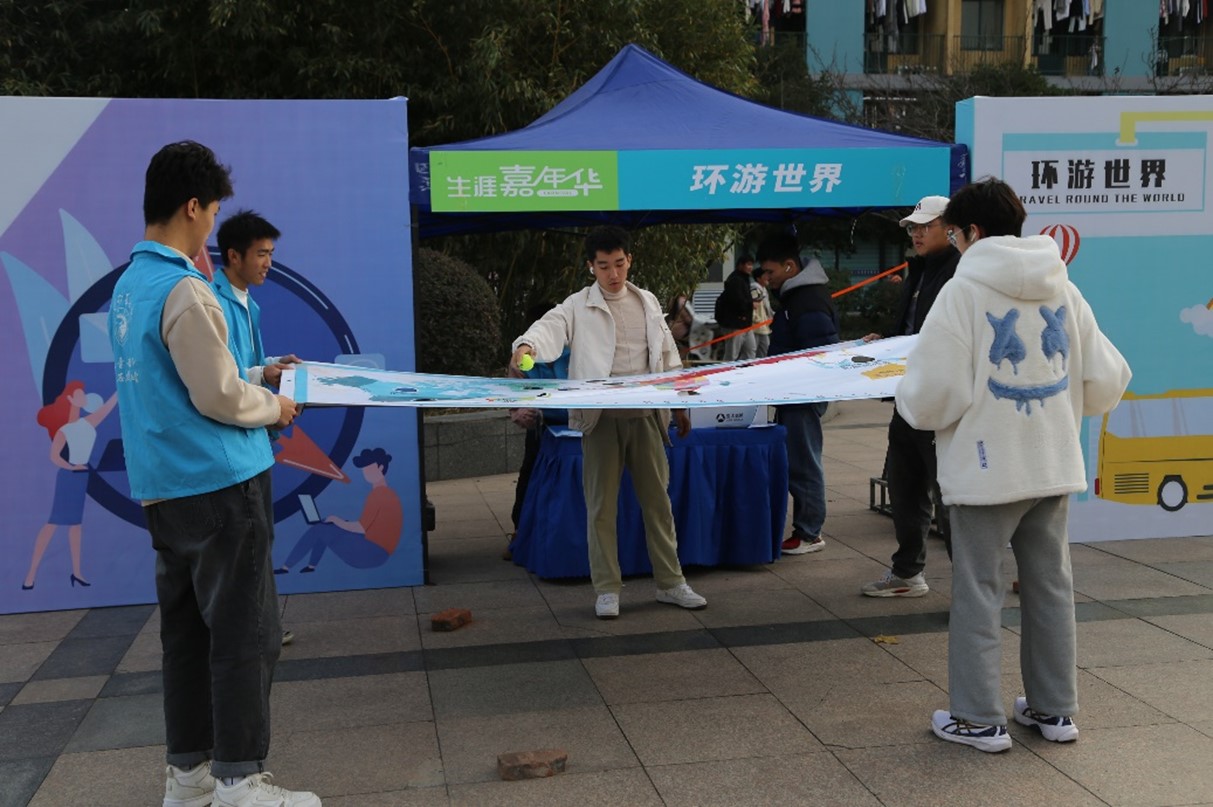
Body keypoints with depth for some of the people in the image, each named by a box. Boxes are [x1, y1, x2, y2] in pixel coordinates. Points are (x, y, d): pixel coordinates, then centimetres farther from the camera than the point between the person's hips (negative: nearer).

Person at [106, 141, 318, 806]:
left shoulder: (126, 287, 10)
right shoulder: (185, 291, -17)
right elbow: (219, 397, -17)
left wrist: (250, 380, 18)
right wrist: (274, 407, 1)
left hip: (163, 488, 9)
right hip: (220, 484, -9)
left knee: (186, 627, 14)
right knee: (245, 633, -1)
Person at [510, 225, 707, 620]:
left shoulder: (648, 303, 13)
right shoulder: (578, 306, 0)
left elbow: (668, 356, 20)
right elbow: (550, 327, -19)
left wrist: (680, 404, 18)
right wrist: (526, 346, -41)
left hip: (646, 415, 3)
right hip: (601, 418, -3)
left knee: (658, 499, 9)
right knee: (601, 505, 2)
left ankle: (670, 582, 20)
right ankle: (607, 589, 12)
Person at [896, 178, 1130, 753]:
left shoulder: (963, 291, -14)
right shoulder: (1063, 289, 4)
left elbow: (931, 397, -18)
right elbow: (1107, 382, 5)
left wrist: (909, 397, 4)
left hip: (986, 469, -6)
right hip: (1053, 466, 6)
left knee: (977, 594, 5)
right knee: (1050, 586, 16)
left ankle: (979, 718, 12)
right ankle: (1054, 709, 27)